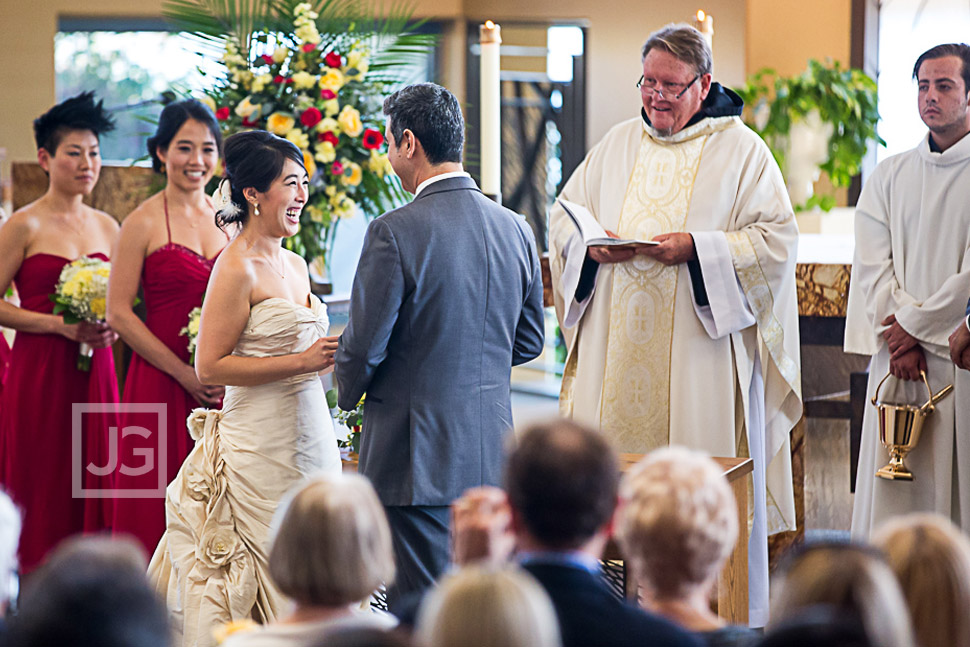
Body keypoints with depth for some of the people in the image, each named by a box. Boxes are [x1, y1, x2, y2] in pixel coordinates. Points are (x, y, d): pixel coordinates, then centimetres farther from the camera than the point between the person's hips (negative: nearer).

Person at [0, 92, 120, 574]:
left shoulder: (106, 227, 12)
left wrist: (112, 326, 0)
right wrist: (62, 325, -15)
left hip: (95, 372, 5)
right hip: (39, 372, -5)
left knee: (91, 488, 4)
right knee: (41, 494, -2)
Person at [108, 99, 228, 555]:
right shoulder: (144, 223, -4)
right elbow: (119, 314, -8)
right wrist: (184, 374, -12)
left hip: (221, 386, 4)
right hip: (163, 381, -4)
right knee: (160, 508, -1)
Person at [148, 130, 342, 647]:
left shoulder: (294, 265, 14)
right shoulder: (237, 269, -11)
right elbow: (209, 366, -16)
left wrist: (333, 352, 7)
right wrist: (301, 361, -18)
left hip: (310, 431, 8)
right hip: (261, 445, -8)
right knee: (272, 579, -5)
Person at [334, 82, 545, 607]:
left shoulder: (394, 233, -16)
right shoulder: (514, 229, 4)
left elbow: (364, 347, -12)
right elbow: (529, 341, 13)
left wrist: (349, 392, 9)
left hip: (417, 455, -7)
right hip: (491, 452, 7)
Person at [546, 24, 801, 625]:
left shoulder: (740, 149, 1)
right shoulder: (619, 144, 14)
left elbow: (777, 239, -5)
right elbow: (564, 214, 18)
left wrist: (697, 248, -16)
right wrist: (594, 245, -4)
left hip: (701, 345, -4)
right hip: (617, 345, 4)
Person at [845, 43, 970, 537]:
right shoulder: (889, 176, 13)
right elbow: (872, 263, 5)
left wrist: (915, 324, -8)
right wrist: (897, 338, -8)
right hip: (898, 351, 4)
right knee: (892, 491, 2)